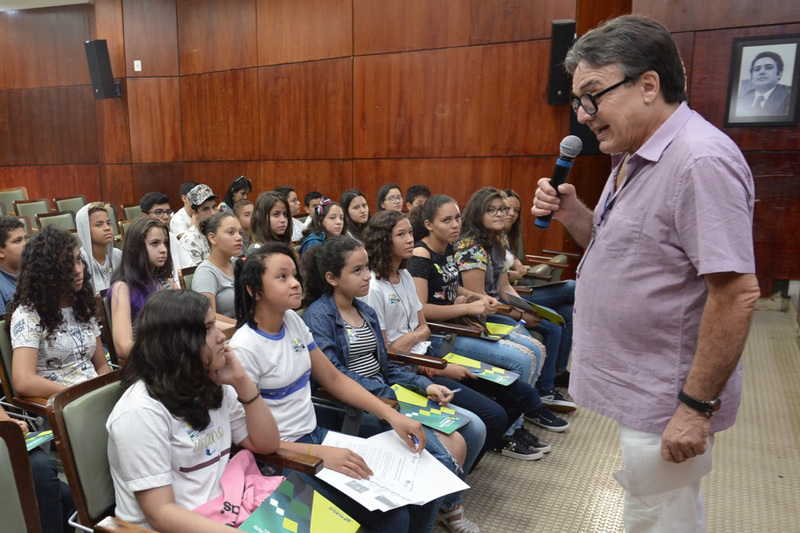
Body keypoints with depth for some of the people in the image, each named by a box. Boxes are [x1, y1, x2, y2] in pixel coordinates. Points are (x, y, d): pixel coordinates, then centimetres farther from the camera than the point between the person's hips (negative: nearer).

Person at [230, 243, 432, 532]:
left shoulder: (292, 321, 1)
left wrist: (391, 415, -4)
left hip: (316, 434, 6)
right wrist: (320, 454, -24)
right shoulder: (244, 349, -18)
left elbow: (334, 379, 7)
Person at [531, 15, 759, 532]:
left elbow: (737, 294, -24)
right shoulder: (634, 158, 9)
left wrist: (697, 406, -20)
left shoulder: (700, 160, -22)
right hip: (638, 391, 9)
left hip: (667, 402, -9)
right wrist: (571, 213, -2)